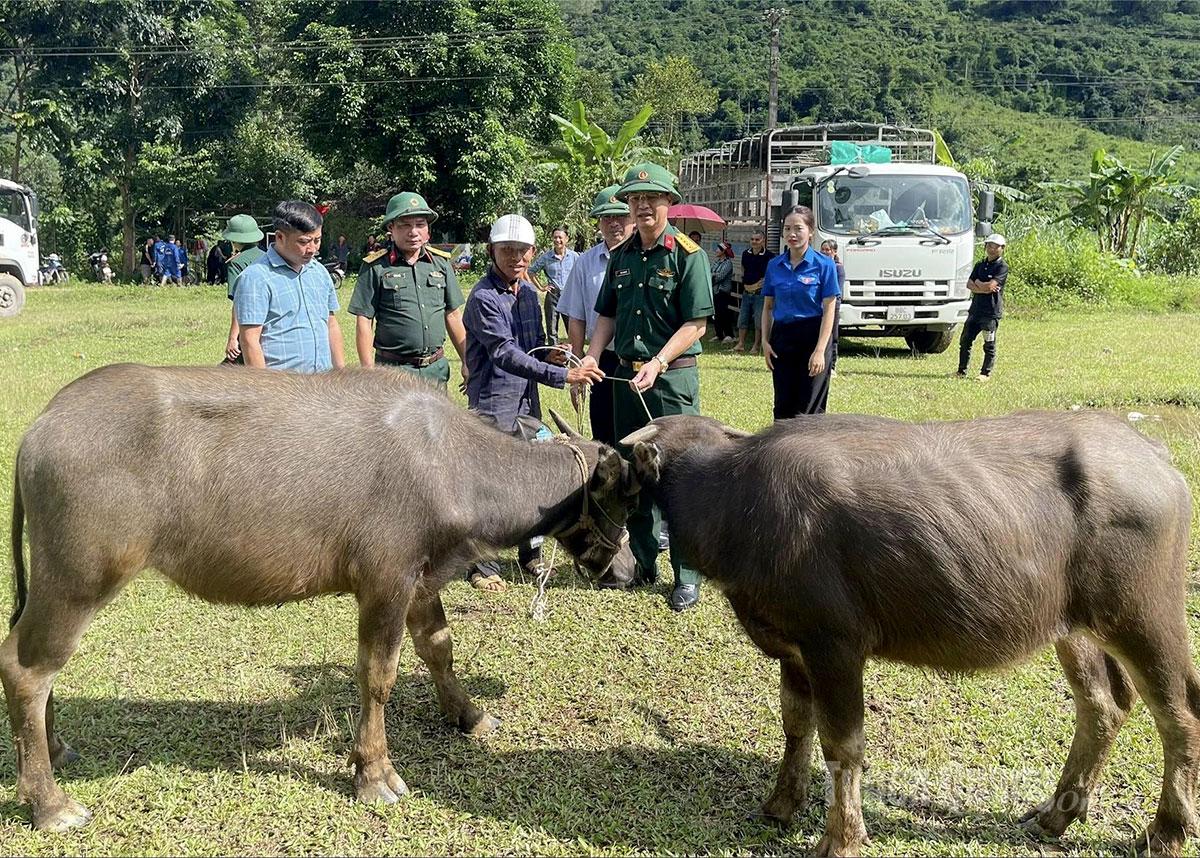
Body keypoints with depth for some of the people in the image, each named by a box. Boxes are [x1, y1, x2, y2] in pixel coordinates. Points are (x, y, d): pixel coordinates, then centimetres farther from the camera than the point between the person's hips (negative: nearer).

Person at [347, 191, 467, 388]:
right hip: (394, 369, -4)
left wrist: (467, 362, 11)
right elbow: (364, 322, -4)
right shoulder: (376, 267, -4)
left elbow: (453, 315, 14)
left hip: (437, 368, 4)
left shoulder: (441, 262, 8)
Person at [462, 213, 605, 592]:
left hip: (527, 399, 8)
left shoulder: (528, 291, 10)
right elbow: (505, 353, -25)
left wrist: (548, 354, -4)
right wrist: (563, 375, -30)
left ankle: (531, 553, 29)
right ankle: (483, 565, 9)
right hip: (493, 402, -8)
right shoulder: (484, 297, -15)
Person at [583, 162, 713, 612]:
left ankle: (687, 575, 4)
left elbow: (696, 324, -12)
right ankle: (643, 562, 26)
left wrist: (657, 364, -21)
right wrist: (593, 356, 1)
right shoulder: (621, 255, 10)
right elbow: (607, 314, 17)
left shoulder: (687, 254, -7)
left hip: (672, 376, -6)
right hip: (625, 374, 6)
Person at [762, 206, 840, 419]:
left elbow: (829, 310, -8)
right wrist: (765, 341, 2)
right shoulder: (774, 265, 7)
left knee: (810, 409, 0)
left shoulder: (823, 264, -5)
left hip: (812, 336, -4)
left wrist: (820, 351, -15)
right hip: (782, 336, 4)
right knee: (783, 406, 8)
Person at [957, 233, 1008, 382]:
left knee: (989, 345, -1)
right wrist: (984, 288, -12)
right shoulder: (980, 265, 15)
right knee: (965, 340, 8)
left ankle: (986, 373, 7)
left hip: (991, 311, -7)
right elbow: (969, 284, 4)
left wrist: (978, 283, -1)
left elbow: (991, 285, -17)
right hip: (975, 308, 7)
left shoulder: (1002, 266, -5)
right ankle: (962, 371, 17)